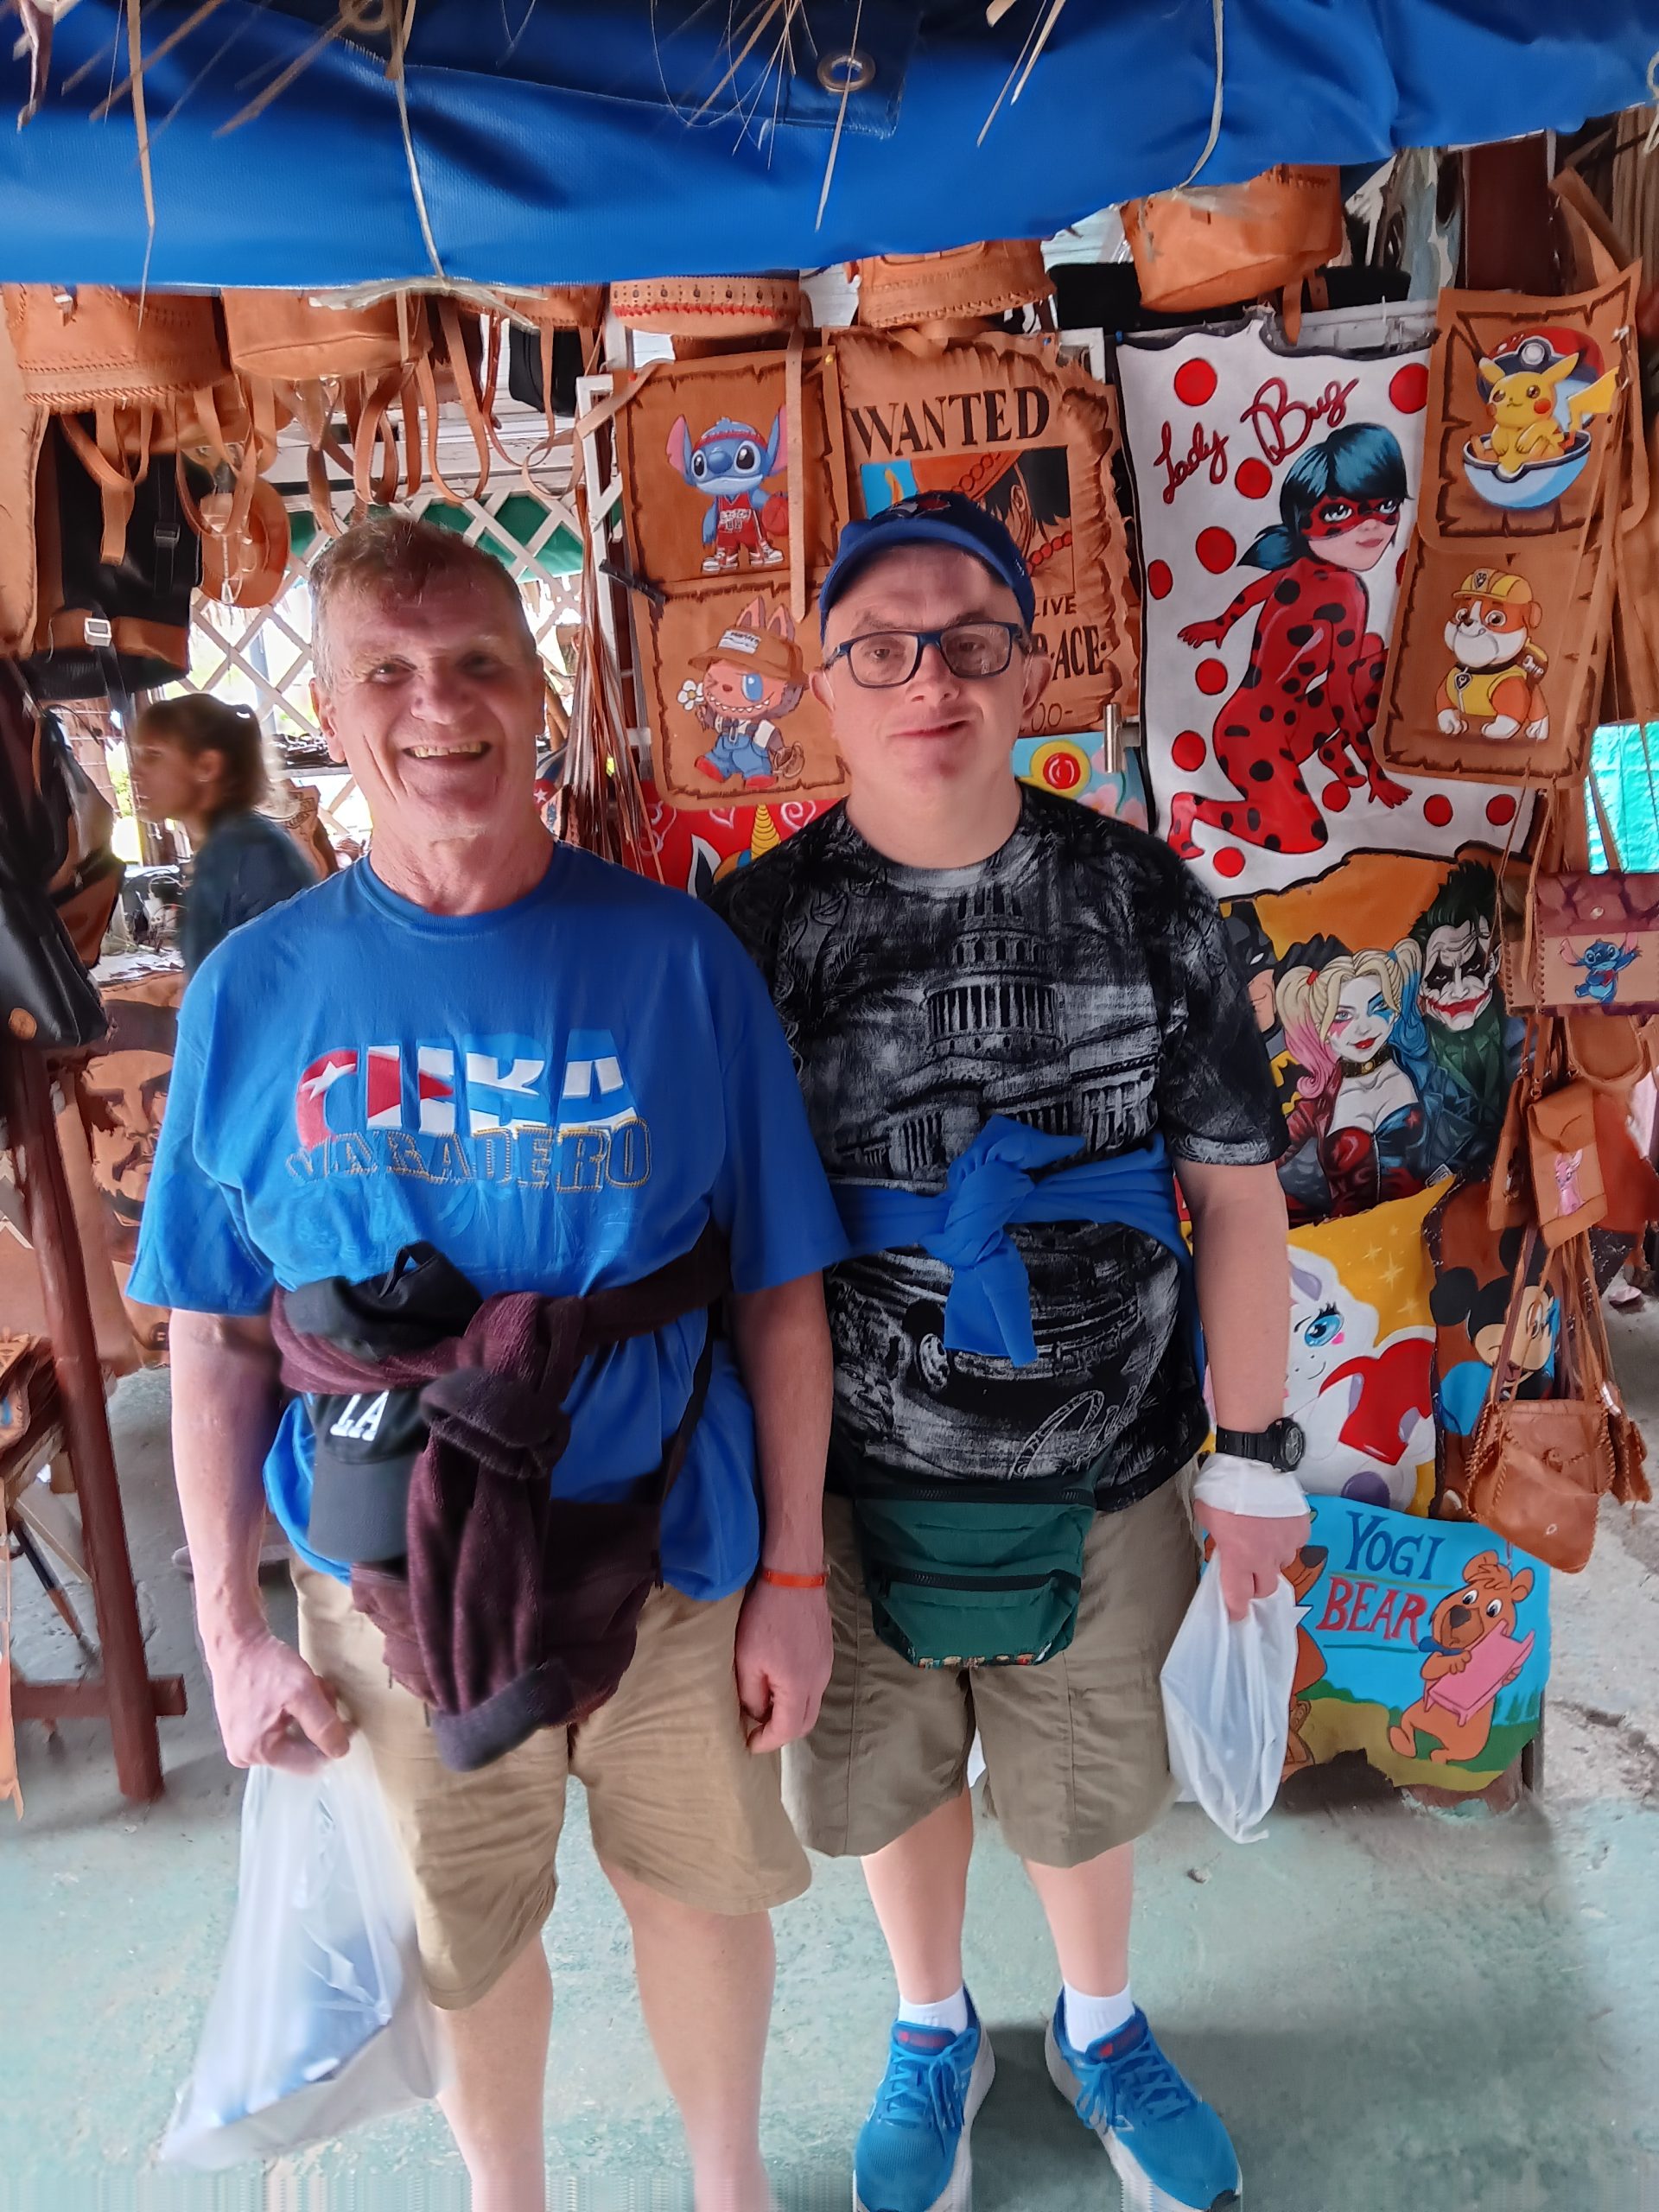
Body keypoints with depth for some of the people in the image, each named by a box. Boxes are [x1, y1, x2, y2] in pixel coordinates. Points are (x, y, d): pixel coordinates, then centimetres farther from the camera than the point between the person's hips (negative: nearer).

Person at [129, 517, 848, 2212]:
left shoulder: (675, 958, -10)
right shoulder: (254, 991, -6)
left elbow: (780, 1292, -6)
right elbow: (214, 1336, 0)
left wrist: (794, 1573, -5)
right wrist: (227, 1629, 0)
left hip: (674, 1564, 0)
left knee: (697, 1885, 21)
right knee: (461, 1936, 22)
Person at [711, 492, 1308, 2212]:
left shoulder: (1145, 902, -8)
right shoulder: (756, 927, -10)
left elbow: (1236, 1188, -3)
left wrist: (1255, 1457, 0)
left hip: (1097, 1480, 1)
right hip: (853, 1482, 0)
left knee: (1085, 1784, 22)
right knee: (892, 1774, 21)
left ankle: (1097, 2027, 55)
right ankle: (932, 2035, 53)